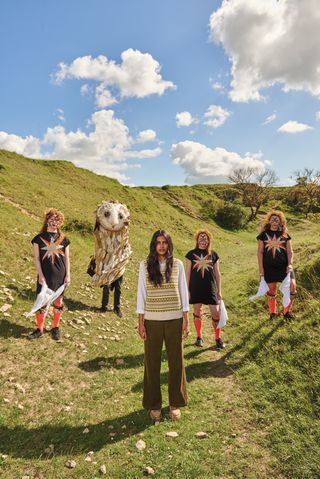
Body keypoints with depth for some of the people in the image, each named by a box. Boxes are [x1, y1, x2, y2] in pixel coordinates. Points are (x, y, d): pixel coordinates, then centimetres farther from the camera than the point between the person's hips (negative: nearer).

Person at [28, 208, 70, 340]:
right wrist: (40, 275, -9)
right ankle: (39, 329, 16)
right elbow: (36, 258, -2)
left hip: (60, 276, 1)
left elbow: (67, 258, 6)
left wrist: (68, 275, 1)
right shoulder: (39, 238, -1)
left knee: (58, 302, 9)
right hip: (44, 275, -1)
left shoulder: (63, 239, 4)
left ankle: (56, 328, 24)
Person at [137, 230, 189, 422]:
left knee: (176, 361, 11)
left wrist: (186, 320, 1)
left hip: (174, 319, 1)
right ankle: (154, 404, 28)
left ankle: (175, 403, 30)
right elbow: (141, 293, 0)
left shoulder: (177, 264, -1)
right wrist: (140, 322, -2)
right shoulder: (145, 265, -3)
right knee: (152, 363, 9)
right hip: (152, 320, 0)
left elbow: (183, 292, 3)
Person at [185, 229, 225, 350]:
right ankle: (199, 337, 28)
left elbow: (217, 273, 8)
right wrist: (187, 290, 0)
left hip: (211, 288, 1)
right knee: (197, 312, 11)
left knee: (216, 313, -2)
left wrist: (219, 291, 6)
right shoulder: (191, 254, 0)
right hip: (195, 288, 0)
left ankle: (218, 338, 18)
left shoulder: (213, 254, 4)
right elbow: (187, 273, 2)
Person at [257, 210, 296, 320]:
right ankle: (273, 313, 28)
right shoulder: (263, 235, 1)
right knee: (271, 291, 8)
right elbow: (260, 252, 0)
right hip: (269, 267, -1)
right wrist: (261, 268, -5)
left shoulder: (285, 235, 5)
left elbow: (290, 251, 4)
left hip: (284, 266, 1)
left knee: (292, 286, -14)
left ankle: (287, 311, 7)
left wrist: (290, 264, -10)